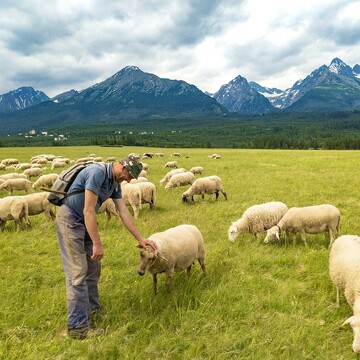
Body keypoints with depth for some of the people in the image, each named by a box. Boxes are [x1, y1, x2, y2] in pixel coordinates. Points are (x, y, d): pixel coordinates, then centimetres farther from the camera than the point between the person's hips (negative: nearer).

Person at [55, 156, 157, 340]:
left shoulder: (115, 183, 5)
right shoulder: (97, 172, -24)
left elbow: (124, 212, 8)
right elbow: (88, 210, -26)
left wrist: (141, 239, 8)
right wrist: (97, 244, -23)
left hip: (85, 221, 10)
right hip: (69, 219, -10)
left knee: (93, 267, 14)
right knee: (78, 272, -9)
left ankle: (92, 309, 28)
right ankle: (79, 326, -3)